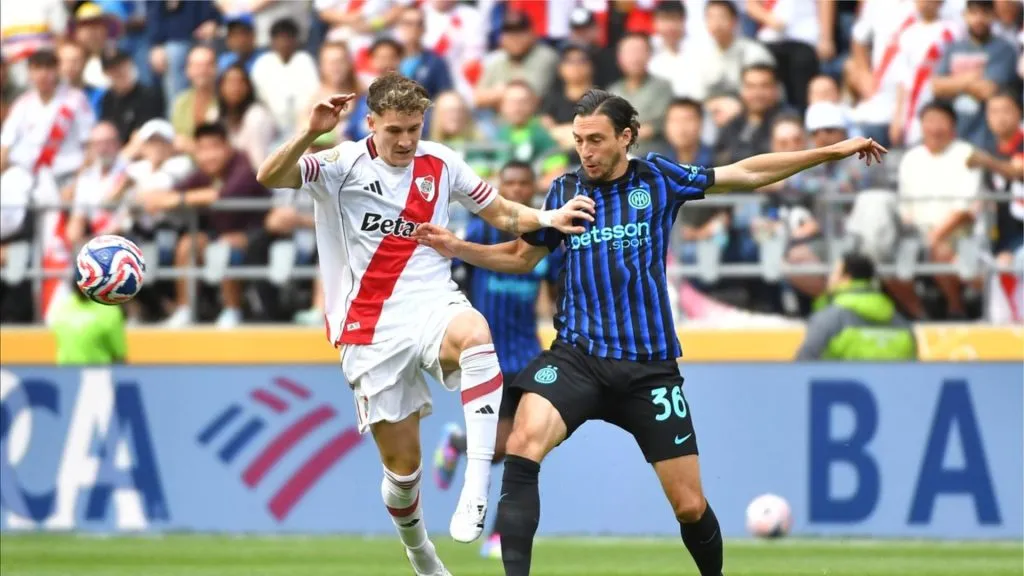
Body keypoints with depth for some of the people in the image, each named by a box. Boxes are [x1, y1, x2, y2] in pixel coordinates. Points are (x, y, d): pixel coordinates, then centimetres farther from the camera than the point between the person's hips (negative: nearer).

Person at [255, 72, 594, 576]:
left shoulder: (441, 163, 4)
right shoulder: (344, 166, -6)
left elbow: (501, 214, 14)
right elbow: (269, 178, -21)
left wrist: (548, 218, -5)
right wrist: (310, 134, -36)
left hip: (433, 304, 1)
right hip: (371, 328, -1)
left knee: (475, 335, -37)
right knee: (401, 463, 2)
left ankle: (476, 489, -41)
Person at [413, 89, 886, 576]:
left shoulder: (657, 178, 3)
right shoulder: (564, 191, 6)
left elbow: (747, 173, 10)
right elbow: (522, 257, 21)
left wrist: (832, 151, 9)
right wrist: (457, 248, 7)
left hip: (649, 366, 0)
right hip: (577, 355, 0)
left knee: (690, 505, 1)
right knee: (523, 445, -28)